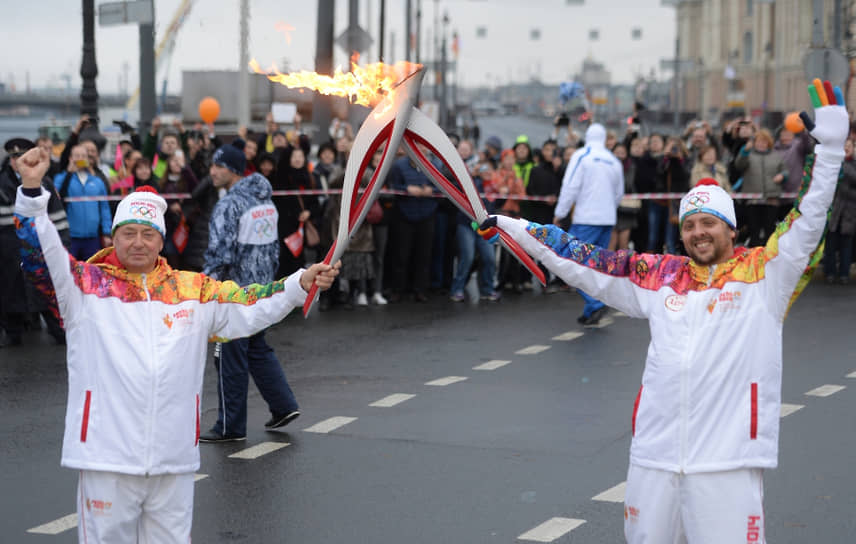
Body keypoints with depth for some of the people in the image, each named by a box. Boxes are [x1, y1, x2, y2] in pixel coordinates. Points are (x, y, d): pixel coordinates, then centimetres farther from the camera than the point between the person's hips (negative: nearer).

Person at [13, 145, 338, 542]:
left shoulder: (194, 291, 12)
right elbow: (42, 254, -6)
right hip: (106, 457, -3)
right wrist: (32, 190, -18)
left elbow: (251, 307, 11)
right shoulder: (86, 285, 4)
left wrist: (301, 284, -3)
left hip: (173, 460, 3)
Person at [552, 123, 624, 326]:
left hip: (586, 219, -6)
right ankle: (591, 312, 9)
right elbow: (619, 193, 18)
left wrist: (559, 213, -3)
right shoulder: (614, 160, 11)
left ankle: (595, 304, -21)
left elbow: (570, 187, -11)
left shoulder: (582, 155, -6)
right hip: (608, 218, 6)